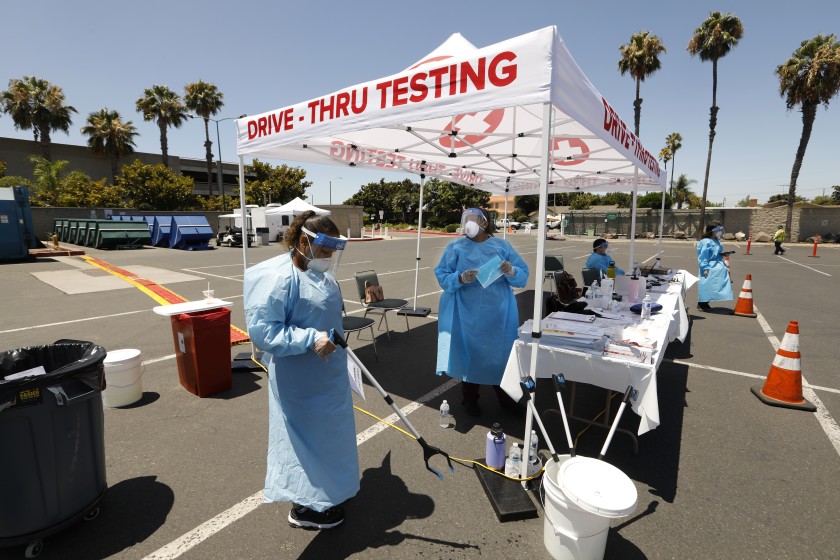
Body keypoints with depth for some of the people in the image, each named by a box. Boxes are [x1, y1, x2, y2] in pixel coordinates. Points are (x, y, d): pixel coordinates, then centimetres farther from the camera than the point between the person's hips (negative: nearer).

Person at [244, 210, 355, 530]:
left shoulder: (319, 273, 4)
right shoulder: (279, 277, -23)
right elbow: (262, 331, -26)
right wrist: (311, 339, -31)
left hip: (327, 376, 9)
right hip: (300, 382, -9)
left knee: (325, 433, 24)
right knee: (305, 436, 8)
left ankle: (322, 489, 46)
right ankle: (304, 507, 30)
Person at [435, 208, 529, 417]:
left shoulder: (502, 246, 3)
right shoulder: (456, 247, 0)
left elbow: (523, 276, 1)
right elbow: (442, 277, -5)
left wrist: (511, 272, -21)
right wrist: (460, 279, -23)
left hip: (498, 313, 2)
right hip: (467, 314, -1)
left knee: (500, 352, 11)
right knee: (469, 352, 7)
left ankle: (505, 396, 34)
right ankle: (470, 399, 27)